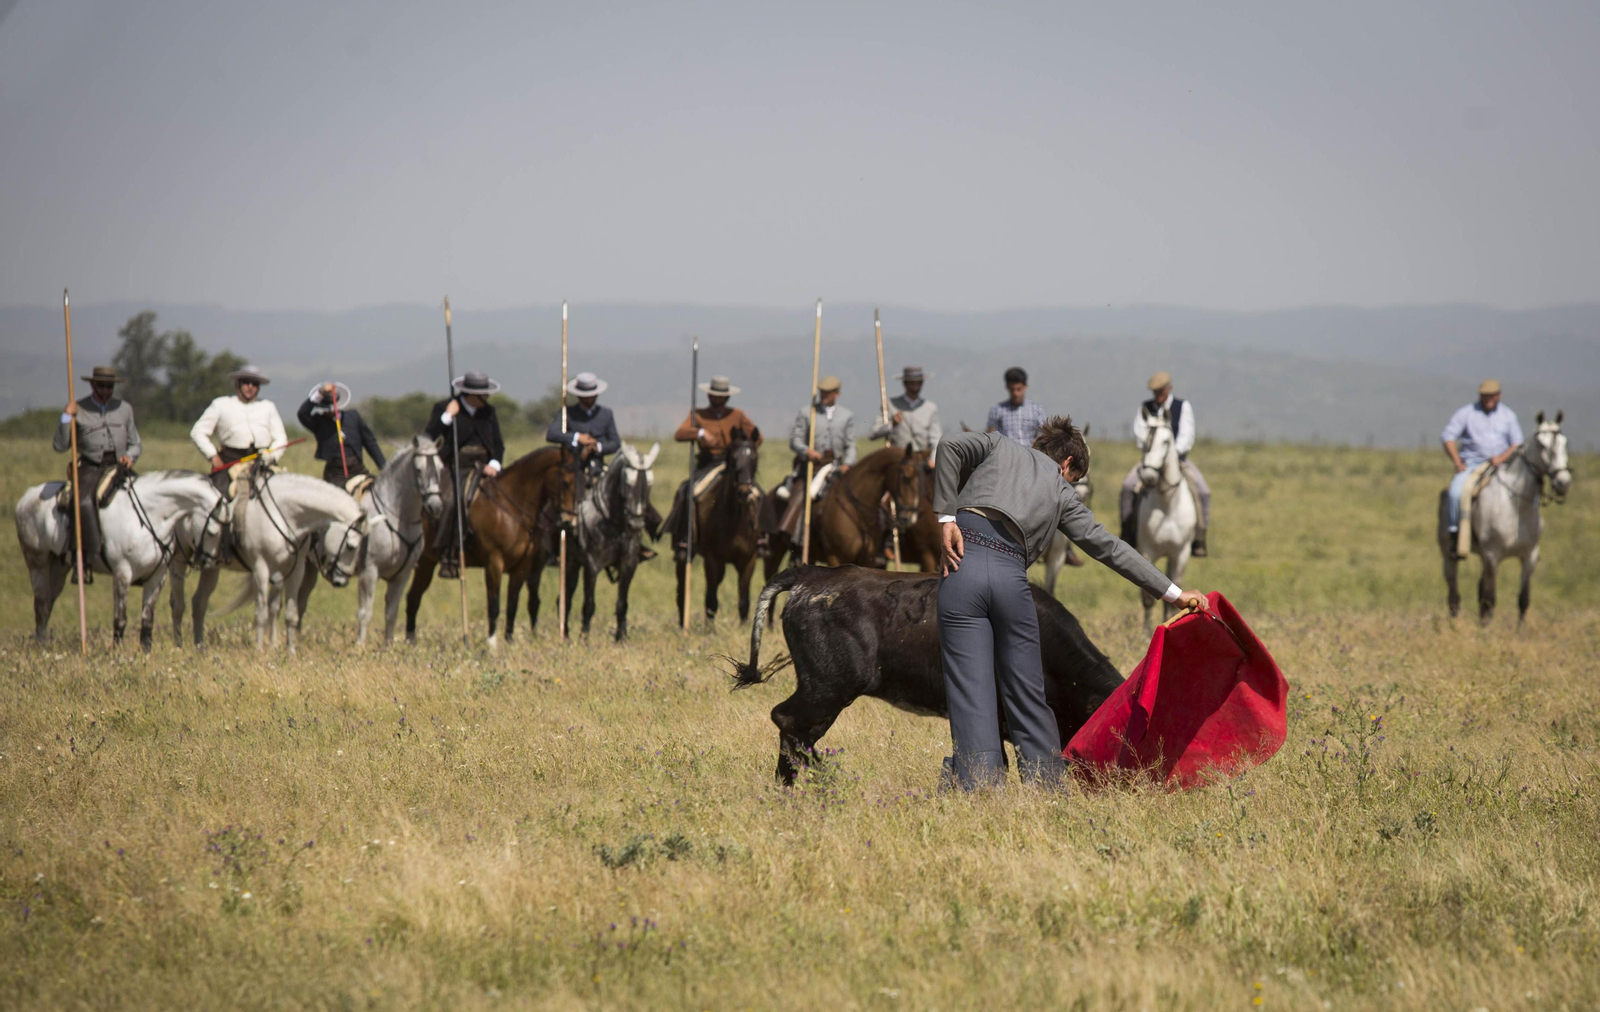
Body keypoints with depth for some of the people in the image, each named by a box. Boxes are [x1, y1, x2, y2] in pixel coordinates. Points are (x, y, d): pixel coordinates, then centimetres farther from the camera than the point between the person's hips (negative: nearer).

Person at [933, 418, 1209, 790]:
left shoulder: (998, 446, 24)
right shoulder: (1060, 490, 22)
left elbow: (951, 447, 4)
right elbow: (1108, 547, 19)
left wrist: (947, 518, 2)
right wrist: (1174, 593, 21)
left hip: (963, 564, 0)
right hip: (1011, 576, 0)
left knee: (971, 695, -2)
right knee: (1027, 694, 13)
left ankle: (979, 792, -10)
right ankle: (1048, 788, 14)